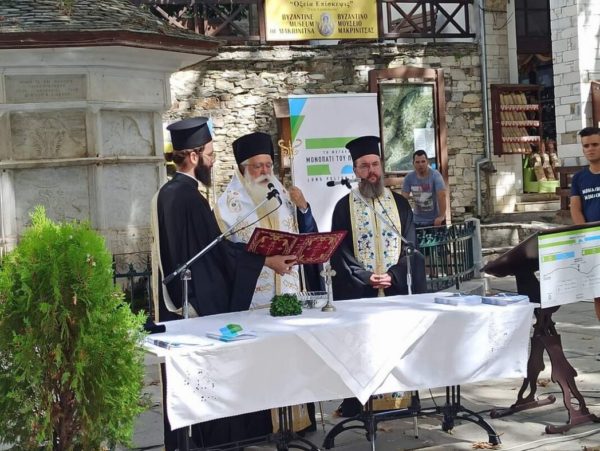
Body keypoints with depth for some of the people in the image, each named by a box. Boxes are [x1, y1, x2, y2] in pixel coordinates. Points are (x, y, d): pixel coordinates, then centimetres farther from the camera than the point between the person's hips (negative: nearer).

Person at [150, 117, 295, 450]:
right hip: (202, 302, -9)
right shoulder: (189, 197, -19)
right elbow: (219, 248, -17)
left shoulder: (166, 193, 10)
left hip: (176, 302, 10)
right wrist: (267, 261, -10)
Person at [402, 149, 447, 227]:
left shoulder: (435, 175, -13)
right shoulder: (409, 177, -3)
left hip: (436, 220, -3)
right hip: (418, 221, 3)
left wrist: (441, 216, -29)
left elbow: (442, 195, -22)